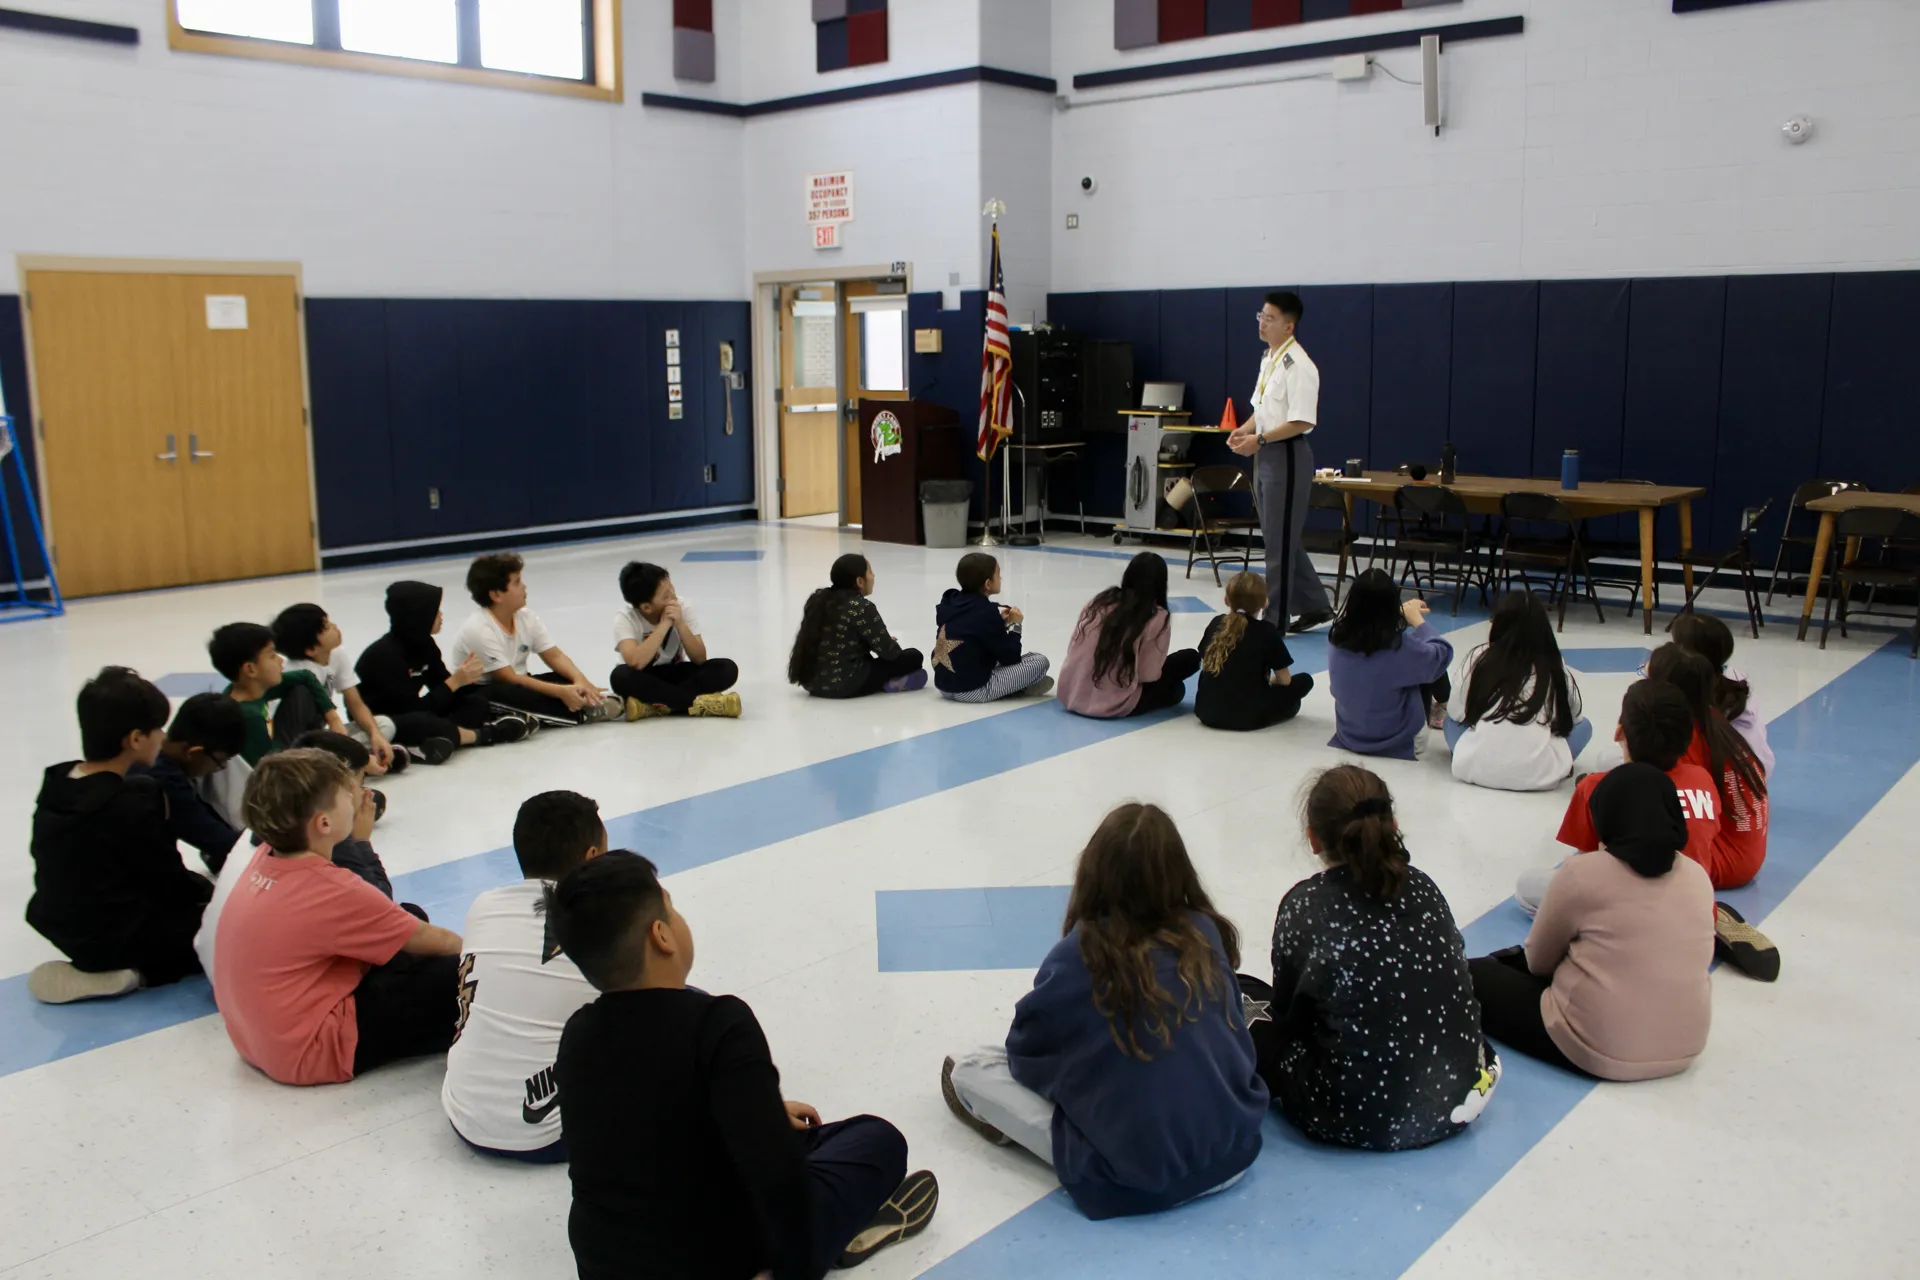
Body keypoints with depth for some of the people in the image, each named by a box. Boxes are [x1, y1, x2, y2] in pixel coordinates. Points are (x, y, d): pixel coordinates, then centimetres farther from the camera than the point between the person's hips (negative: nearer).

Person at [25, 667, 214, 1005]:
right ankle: (135, 973, -7)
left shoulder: (55, 783, -2)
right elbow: (172, 885, -14)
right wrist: (210, 890, 6)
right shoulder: (132, 806, -25)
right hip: (114, 937, -9)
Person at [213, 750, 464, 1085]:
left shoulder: (265, 858, -2)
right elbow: (433, 941, -13)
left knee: (409, 916, 18)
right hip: (309, 1055, -10)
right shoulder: (334, 891, -26)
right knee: (461, 976, -17)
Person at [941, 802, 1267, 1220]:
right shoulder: (1205, 933, -4)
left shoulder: (1077, 955, -14)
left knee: (967, 1069, 4)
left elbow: (1026, 1053, 0)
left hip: (1134, 1176, -4)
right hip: (1232, 1150, 5)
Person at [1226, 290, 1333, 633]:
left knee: (1280, 542, -1)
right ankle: (1314, 606, 27)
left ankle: (1276, 618, 8)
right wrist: (1245, 430, 4)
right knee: (1277, 538, 15)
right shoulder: (1268, 359, 12)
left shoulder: (1298, 366, -17)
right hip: (1266, 454, 10)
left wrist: (1259, 440, -22)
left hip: (1287, 455, -10)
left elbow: (1301, 421, -22)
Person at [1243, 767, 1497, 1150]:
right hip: (1455, 1100, 5)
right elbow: (1454, 980, 9)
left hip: (1356, 1118, -5)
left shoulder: (1305, 905, -11)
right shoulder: (1421, 887, 1)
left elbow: (1287, 1015, -2)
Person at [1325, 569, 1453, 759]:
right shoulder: (1400, 647, -28)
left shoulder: (1336, 639, -16)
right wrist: (1418, 620, 4)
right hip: (1397, 744, -4)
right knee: (1428, 662, 13)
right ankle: (1442, 706, 40)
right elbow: (1442, 653, -7)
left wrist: (1402, 615, 11)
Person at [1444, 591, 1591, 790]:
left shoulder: (1478, 658, 0)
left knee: (1452, 718, 29)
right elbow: (1572, 717, 10)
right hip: (1538, 775, 0)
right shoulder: (1555, 667, 1)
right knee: (1583, 726, 25)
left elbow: (1455, 712, 5)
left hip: (1476, 769, 0)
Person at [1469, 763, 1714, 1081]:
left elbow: (1537, 961, 2)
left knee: (1474, 975, 12)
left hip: (1598, 1049, -6)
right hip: (1684, 1049, 6)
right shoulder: (1698, 876, 2)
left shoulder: (1583, 872, -11)